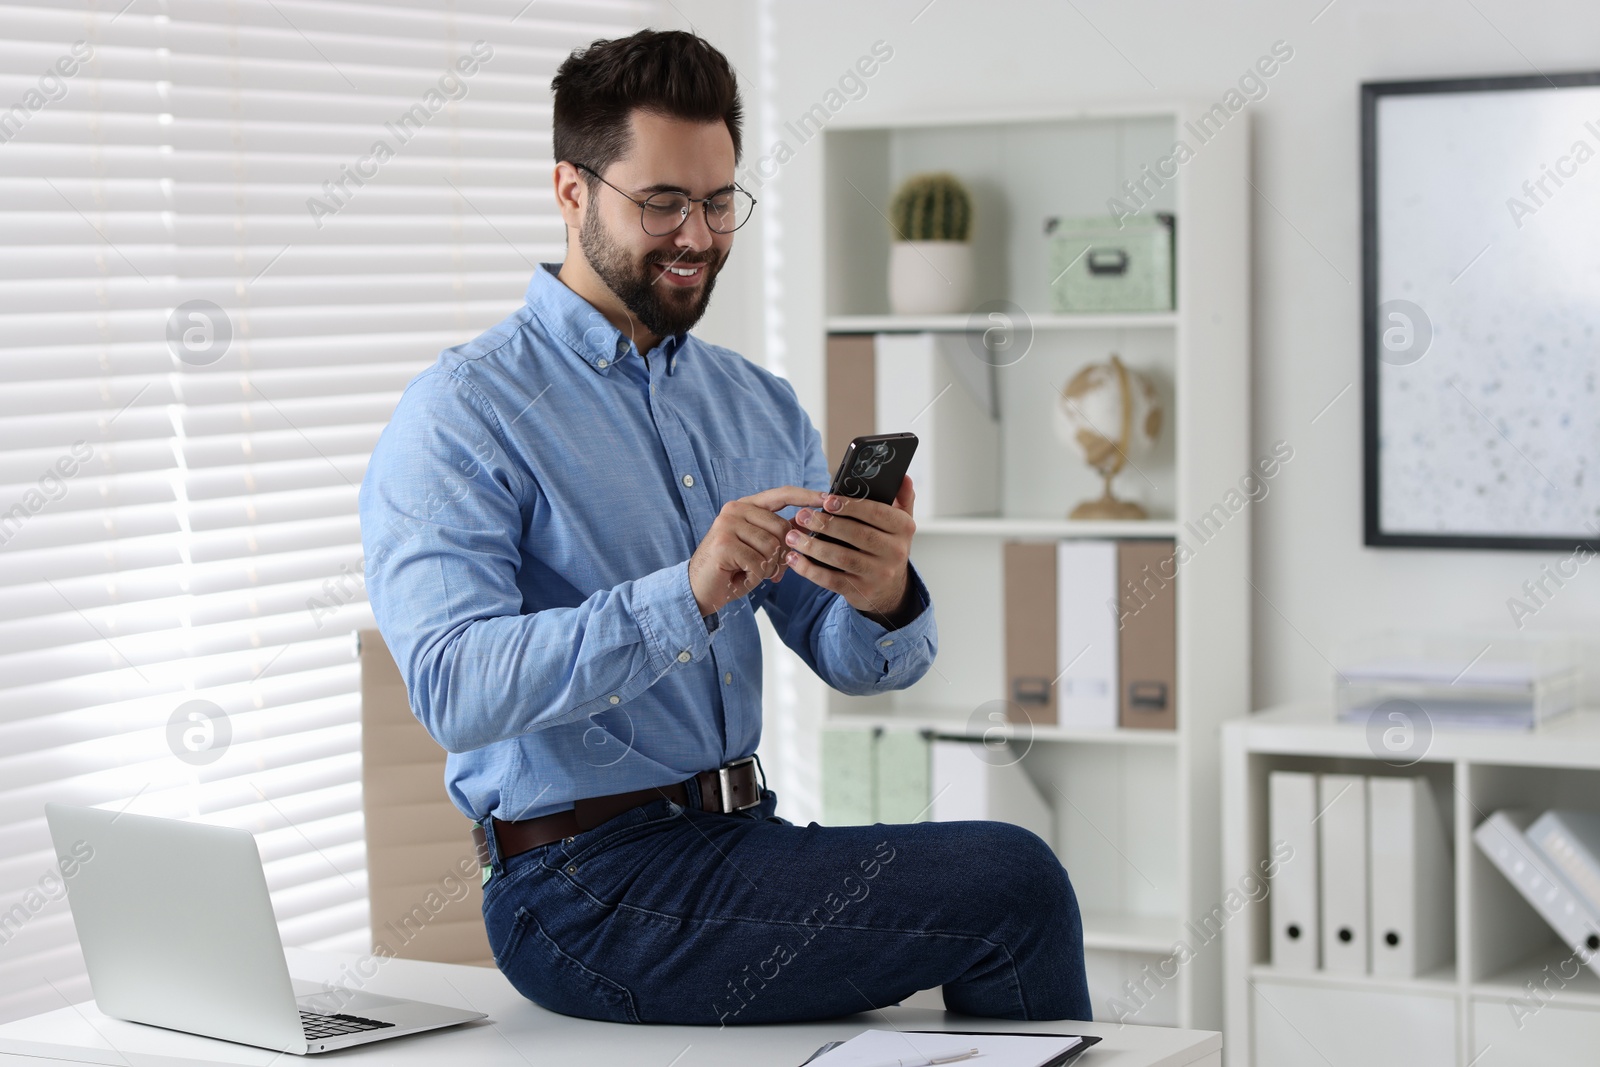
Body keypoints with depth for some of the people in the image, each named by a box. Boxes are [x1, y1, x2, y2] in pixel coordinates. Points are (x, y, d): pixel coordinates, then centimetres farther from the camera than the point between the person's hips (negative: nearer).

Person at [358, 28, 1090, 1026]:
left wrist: (884, 598, -16)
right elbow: (455, 688, -21)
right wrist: (686, 595, -31)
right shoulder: (463, 414, -7)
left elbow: (855, 662, 8)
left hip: (747, 836, 7)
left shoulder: (760, 406, 14)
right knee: (1013, 884, -19)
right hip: (588, 889, -7)